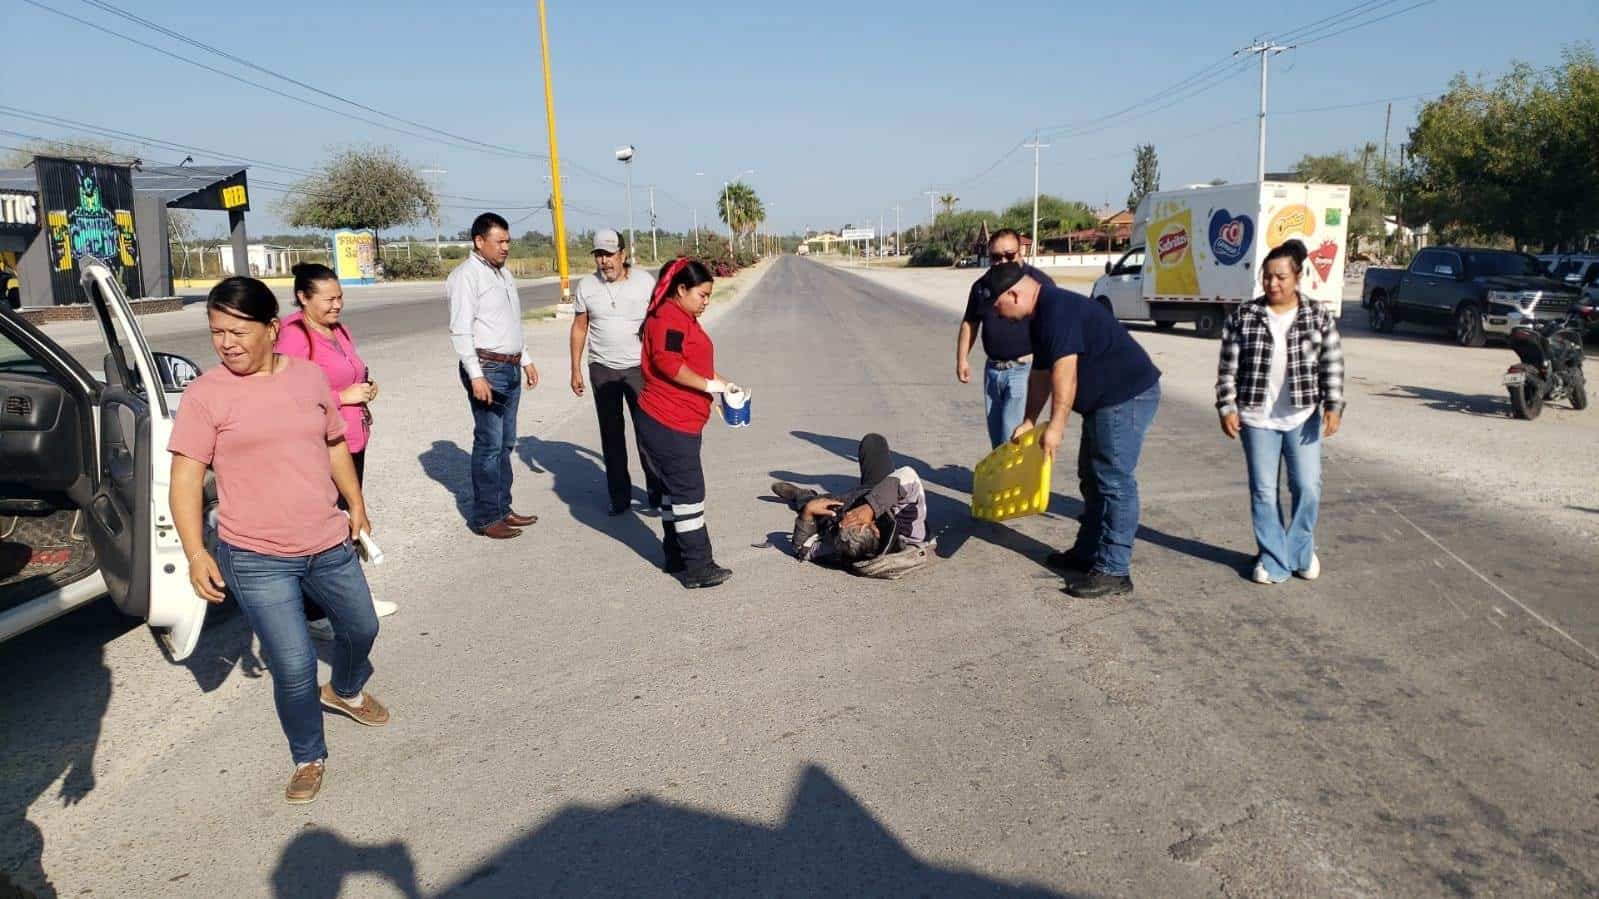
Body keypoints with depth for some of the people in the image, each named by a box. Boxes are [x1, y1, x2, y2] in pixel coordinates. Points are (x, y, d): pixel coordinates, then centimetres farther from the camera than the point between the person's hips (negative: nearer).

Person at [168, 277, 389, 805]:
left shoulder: (309, 376, 2)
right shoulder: (205, 395, -9)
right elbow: (186, 477, -10)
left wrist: (356, 503, 16)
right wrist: (195, 552, -18)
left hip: (329, 544, 5)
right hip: (256, 559, -4)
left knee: (361, 627, 23)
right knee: (294, 666, -5)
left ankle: (345, 691, 56)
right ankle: (308, 758, 22)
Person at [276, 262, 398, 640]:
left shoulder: (338, 330, 12)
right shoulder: (294, 336, -16)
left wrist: (365, 387, 6)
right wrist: (344, 397, -22)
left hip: (352, 445, 9)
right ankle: (315, 614, 9)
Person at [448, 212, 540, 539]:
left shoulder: (504, 274, 17)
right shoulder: (467, 276, -10)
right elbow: (460, 330, -16)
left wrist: (526, 359, 22)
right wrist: (476, 376, -21)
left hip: (511, 368, 9)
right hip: (487, 368, -9)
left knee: (505, 443, 13)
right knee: (489, 444, -6)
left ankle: (502, 508, 22)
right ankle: (484, 518, 2)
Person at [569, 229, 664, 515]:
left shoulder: (645, 282, -4)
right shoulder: (587, 286, 1)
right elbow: (579, 327, 8)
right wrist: (576, 370, 5)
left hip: (639, 366, -2)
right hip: (602, 369, 2)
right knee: (611, 434, 8)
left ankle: (657, 492, 9)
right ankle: (619, 497, 17)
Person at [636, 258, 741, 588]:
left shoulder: (685, 319, 20)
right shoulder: (668, 318, -14)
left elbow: (697, 362, 29)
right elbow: (668, 363, -27)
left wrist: (723, 383, 15)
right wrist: (709, 385, -22)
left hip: (680, 423, 11)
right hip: (667, 424, -11)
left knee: (676, 490, 16)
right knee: (688, 492, -8)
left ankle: (676, 557, 25)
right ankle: (698, 567, -3)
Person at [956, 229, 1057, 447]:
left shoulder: (1039, 282, -9)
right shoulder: (982, 285, 8)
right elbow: (970, 323, 19)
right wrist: (962, 358, 13)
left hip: (1023, 369, -6)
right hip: (993, 369, 6)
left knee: (1012, 439, -10)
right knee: (996, 439, 14)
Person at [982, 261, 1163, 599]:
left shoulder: (1058, 310, -21)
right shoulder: (1041, 316, 12)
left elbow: (1065, 373, -27)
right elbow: (1041, 374, 19)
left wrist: (1056, 426, -25)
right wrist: (1028, 422, 21)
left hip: (1128, 395, -11)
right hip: (1104, 400, 11)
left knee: (1114, 482, -9)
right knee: (1092, 478, 17)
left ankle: (1114, 571, -5)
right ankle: (1088, 552, 29)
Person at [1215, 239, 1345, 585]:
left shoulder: (1319, 316, 0)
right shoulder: (1243, 317, -2)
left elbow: (1333, 365, 1)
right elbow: (1228, 368, -1)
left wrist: (1333, 406, -8)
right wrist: (1227, 407, -7)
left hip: (1303, 417, 0)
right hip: (1257, 419, 0)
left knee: (1307, 487, 3)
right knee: (1263, 491, 5)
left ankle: (1301, 552, 25)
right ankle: (1273, 560, 17)